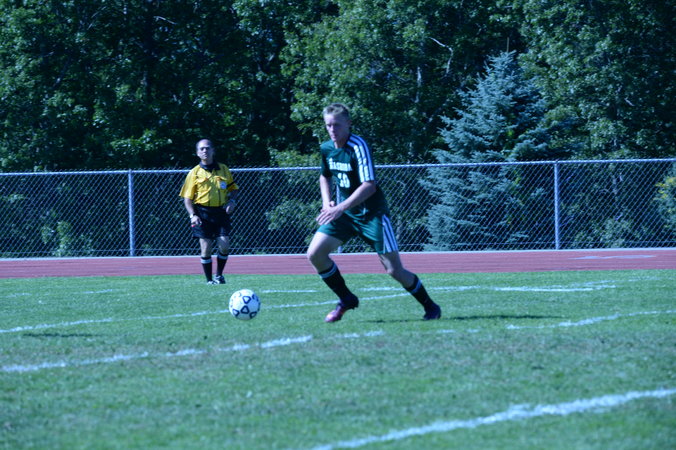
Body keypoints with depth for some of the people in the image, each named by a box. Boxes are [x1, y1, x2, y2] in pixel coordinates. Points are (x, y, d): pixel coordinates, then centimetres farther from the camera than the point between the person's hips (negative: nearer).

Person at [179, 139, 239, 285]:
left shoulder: (223, 169, 10)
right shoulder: (195, 173, 3)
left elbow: (234, 188, 19)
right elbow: (187, 197, 2)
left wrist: (232, 201, -1)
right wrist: (192, 215, -12)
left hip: (221, 212, 2)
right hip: (203, 213, -2)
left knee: (224, 245, -9)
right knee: (206, 248, -5)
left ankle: (219, 275, 13)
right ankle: (209, 279, 9)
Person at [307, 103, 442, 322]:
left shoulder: (358, 147, -21)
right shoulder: (326, 148, 1)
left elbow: (369, 186, -29)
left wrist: (339, 209, -34)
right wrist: (327, 202, 4)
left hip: (371, 212, -6)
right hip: (343, 212, 6)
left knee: (394, 270, -8)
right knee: (314, 254, -10)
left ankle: (430, 307, 13)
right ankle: (346, 299, 7)